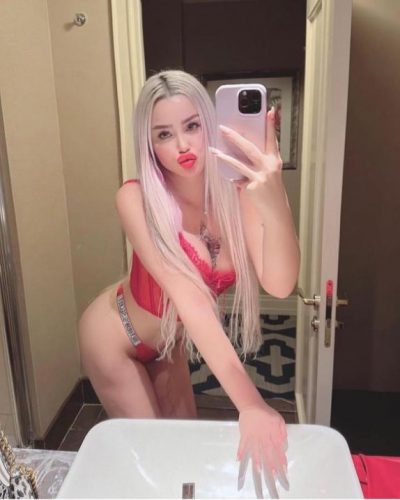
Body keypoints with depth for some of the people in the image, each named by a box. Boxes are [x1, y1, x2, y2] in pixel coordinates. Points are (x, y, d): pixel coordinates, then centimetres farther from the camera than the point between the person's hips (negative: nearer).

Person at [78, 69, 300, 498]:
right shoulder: (137, 198, -31)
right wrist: (250, 404, -45)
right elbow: (190, 298, -40)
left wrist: (275, 203, -52)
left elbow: (279, 285, -34)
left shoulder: (239, 191, -22)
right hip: (115, 335, -4)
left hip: (167, 339, 4)